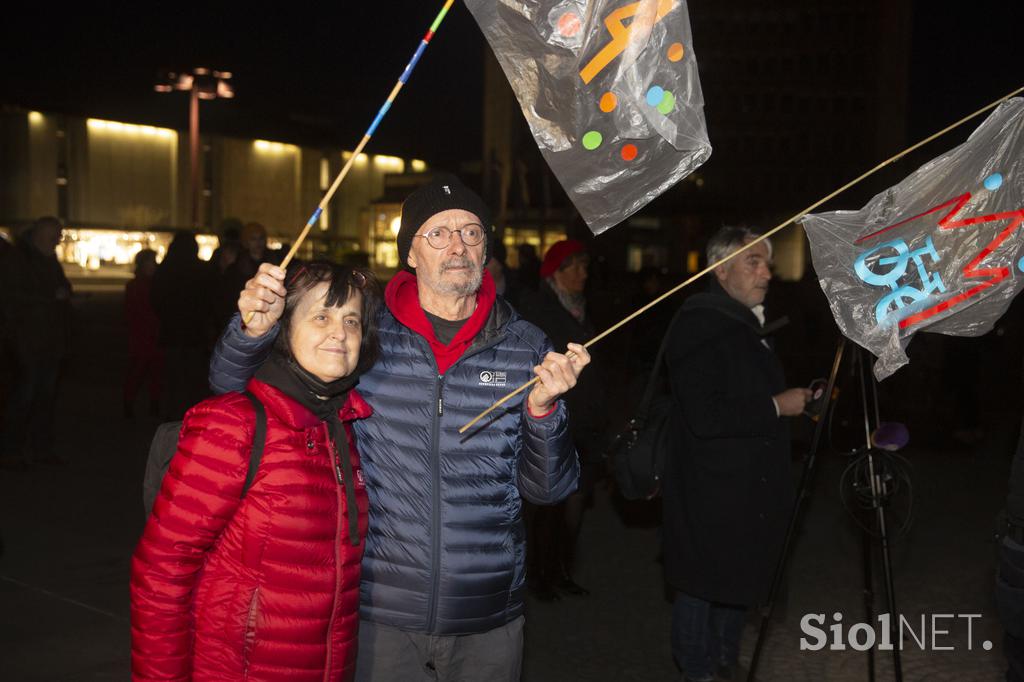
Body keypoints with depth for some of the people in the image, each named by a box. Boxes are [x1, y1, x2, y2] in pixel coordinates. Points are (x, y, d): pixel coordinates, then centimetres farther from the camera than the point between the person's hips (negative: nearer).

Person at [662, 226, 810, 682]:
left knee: (736, 584, 20)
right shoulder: (700, 325, -18)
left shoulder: (747, 324, 13)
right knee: (702, 587, 4)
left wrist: (798, 399, 12)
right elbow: (704, 417, -28)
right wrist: (776, 406, -21)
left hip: (747, 488, 10)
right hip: (709, 493, -10)